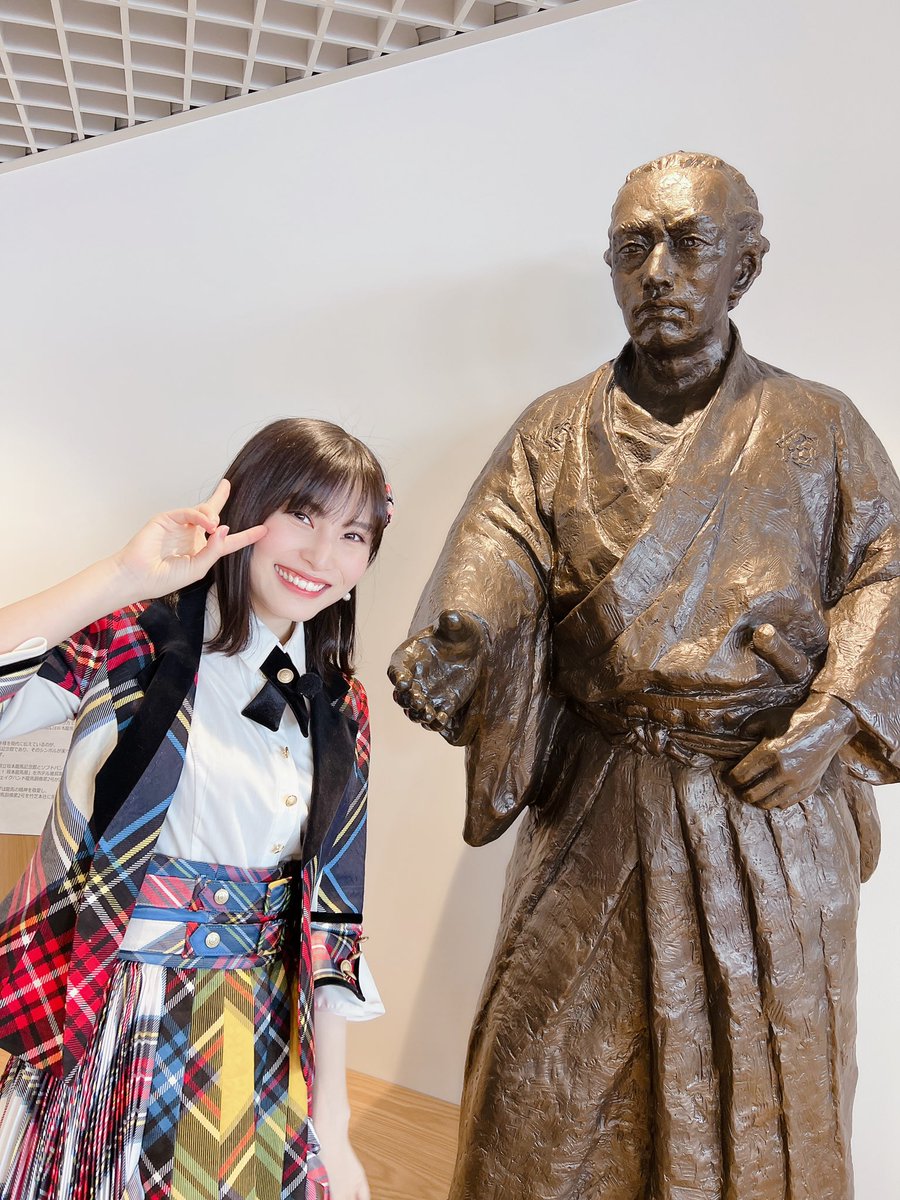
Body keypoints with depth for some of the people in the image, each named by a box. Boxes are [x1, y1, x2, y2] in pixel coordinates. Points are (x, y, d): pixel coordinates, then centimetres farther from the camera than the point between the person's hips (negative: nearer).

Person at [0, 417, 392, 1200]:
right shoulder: (135, 637, -10)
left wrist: (332, 1125, 3)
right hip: (100, 1043, -3)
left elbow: (331, 920, 3)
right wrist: (127, 576, -27)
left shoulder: (341, 711, 1)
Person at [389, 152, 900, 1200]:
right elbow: (493, 561, -9)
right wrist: (444, 645, -30)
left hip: (766, 802, 1)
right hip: (594, 804, 0)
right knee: (549, 1072, 9)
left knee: (761, 1079, 13)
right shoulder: (554, 433, 5)